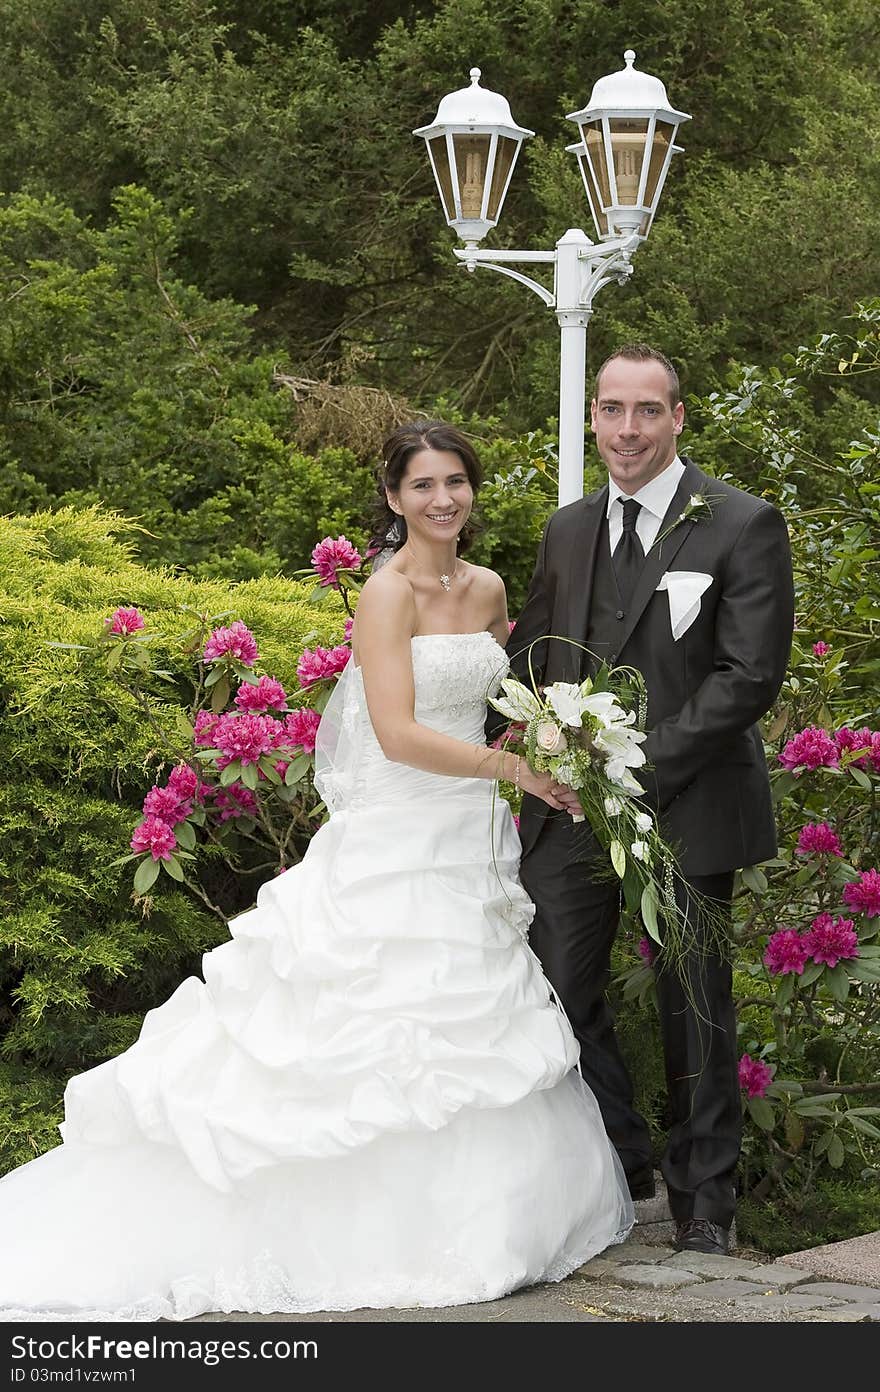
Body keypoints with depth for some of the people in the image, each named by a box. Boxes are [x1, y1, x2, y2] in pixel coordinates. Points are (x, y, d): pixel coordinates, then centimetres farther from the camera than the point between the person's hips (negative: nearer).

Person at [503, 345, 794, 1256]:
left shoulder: (743, 526, -7)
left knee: (694, 1008, 9)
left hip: (684, 806, -4)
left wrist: (643, 762, -19)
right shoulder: (568, 531, 11)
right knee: (557, 990, 4)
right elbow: (530, 655, 18)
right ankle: (623, 1169, 24)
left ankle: (702, 1197, 26)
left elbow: (750, 675, -14)